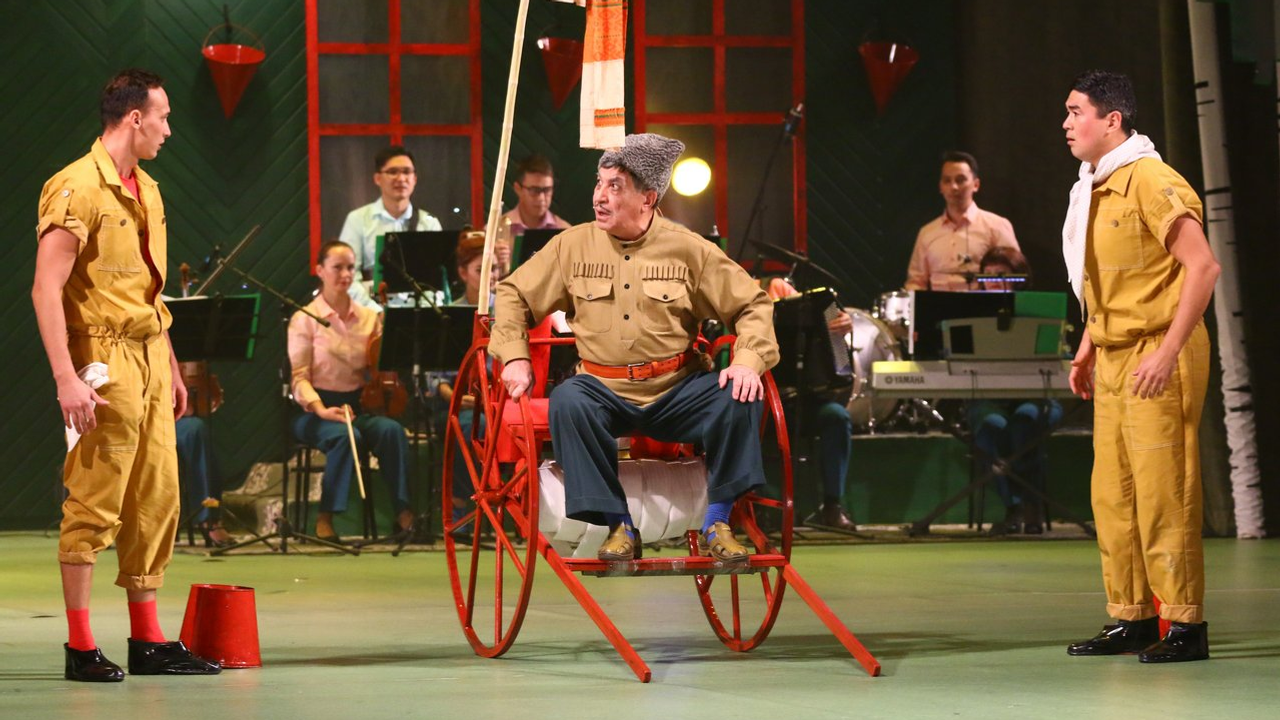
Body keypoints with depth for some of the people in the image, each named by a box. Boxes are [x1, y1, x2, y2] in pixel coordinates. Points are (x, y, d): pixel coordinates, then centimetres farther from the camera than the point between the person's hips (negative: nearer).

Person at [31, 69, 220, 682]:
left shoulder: (147, 191, 16)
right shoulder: (77, 188, -12)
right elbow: (47, 289, -17)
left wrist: (171, 369, 21)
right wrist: (67, 379, -23)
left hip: (149, 359, 9)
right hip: (104, 361, -9)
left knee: (157, 499, 9)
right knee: (94, 504, -6)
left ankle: (147, 640, 16)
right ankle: (81, 648, 0)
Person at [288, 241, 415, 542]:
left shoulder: (369, 317, 12)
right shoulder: (305, 319, 0)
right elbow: (299, 377, -7)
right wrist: (320, 409, -23)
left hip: (359, 406, 4)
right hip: (317, 410, -4)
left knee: (392, 429, -28)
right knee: (345, 436, -36)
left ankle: (403, 512, -26)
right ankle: (326, 515, -23)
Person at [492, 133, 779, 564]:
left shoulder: (688, 249, 3)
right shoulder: (572, 246, 6)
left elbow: (752, 305, 6)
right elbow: (513, 295, 15)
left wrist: (748, 360, -12)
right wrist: (514, 357, -1)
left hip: (677, 391, 0)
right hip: (605, 393, 0)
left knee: (739, 397, -27)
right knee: (568, 402, -33)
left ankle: (718, 523, -11)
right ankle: (618, 526, -23)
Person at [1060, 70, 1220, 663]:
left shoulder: (1151, 181, -14)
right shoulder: (1093, 189, 14)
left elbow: (1203, 267, -19)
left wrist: (1168, 352, -22)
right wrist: (1088, 347, 19)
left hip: (1157, 357, -9)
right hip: (1113, 360, 9)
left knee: (1162, 489, -9)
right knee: (1112, 493, 8)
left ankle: (1185, 624, -5)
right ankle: (1131, 619, 14)